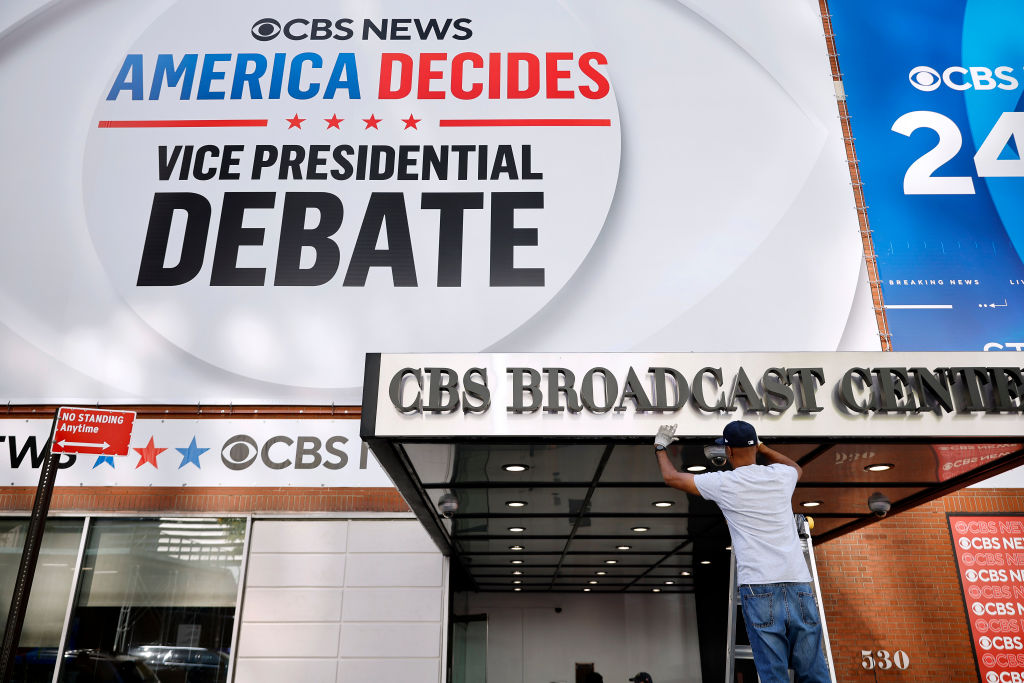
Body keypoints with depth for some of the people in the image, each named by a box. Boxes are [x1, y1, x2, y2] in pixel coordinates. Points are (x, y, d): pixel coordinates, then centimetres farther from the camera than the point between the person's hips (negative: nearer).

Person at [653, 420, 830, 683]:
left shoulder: (724, 483, 2)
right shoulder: (780, 475, 12)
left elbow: (671, 476, 15)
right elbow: (797, 468, 40)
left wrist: (661, 446, 32)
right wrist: (760, 446, 46)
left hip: (759, 588, -4)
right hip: (798, 585, 4)